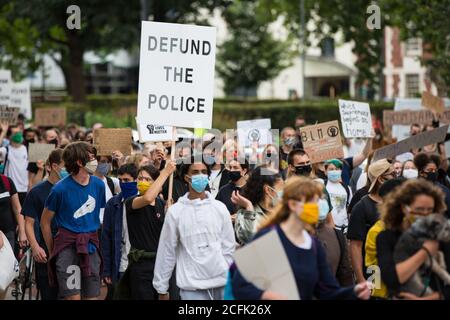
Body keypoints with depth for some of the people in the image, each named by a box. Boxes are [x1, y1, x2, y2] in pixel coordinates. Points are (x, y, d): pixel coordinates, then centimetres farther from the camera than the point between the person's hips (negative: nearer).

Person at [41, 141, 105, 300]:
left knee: (92, 295, 5)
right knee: (73, 296, -11)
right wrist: (52, 250, 4)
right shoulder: (60, 189, -10)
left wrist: (94, 242, 14)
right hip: (68, 246, -5)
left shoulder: (98, 184, 4)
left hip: (91, 245, 5)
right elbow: (45, 222, 0)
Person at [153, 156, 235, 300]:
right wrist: (161, 288, 4)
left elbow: (228, 247, 8)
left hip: (221, 284, 2)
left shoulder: (220, 208, 5)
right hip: (192, 287, -2)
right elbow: (166, 252, 3)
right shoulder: (175, 211, 0)